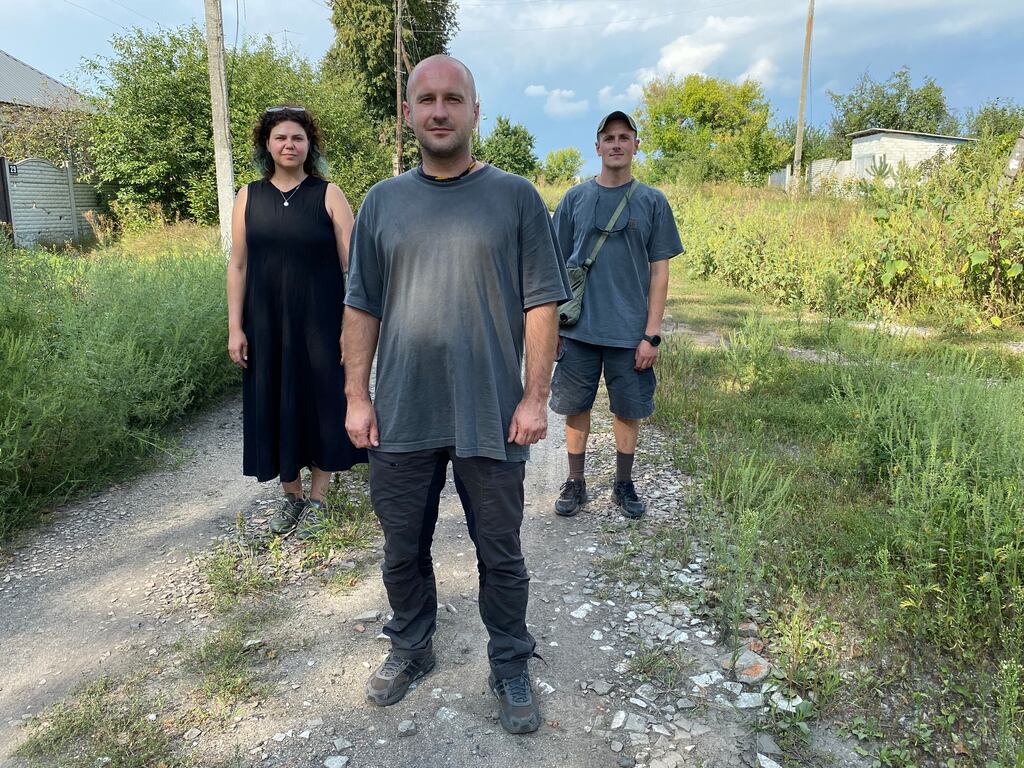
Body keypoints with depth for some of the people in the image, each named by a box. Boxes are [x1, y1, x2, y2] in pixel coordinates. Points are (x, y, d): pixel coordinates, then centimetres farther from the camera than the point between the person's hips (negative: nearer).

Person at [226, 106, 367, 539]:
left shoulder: (328, 196, -2)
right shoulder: (248, 198, 5)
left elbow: (351, 264, -5)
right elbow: (238, 265, 5)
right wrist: (235, 327, -1)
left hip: (320, 323, -2)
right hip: (266, 324, 3)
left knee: (321, 404, 5)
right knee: (275, 406, 9)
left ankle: (317, 499, 21)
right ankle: (290, 495, 27)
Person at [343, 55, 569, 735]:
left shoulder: (516, 197, -1)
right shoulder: (382, 203, 7)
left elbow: (541, 305, -3)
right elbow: (362, 308, 8)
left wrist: (536, 397, -8)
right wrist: (357, 396, 3)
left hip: (491, 420, -2)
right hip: (401, 419, 3)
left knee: (500, 555, 11)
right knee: (403, 549, 16)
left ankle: (511, 667, 32)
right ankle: (411, 650, 40)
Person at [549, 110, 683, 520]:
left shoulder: (653, 202, 1)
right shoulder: (575, 198, 3)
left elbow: (659, 271, 0)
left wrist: (652, 334, -6)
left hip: (630, 332, 0)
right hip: (578, 330, 1)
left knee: (628, 410, 10)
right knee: (576, 407, 8)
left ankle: (624, 484, 29)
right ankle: (575, 483, 25)